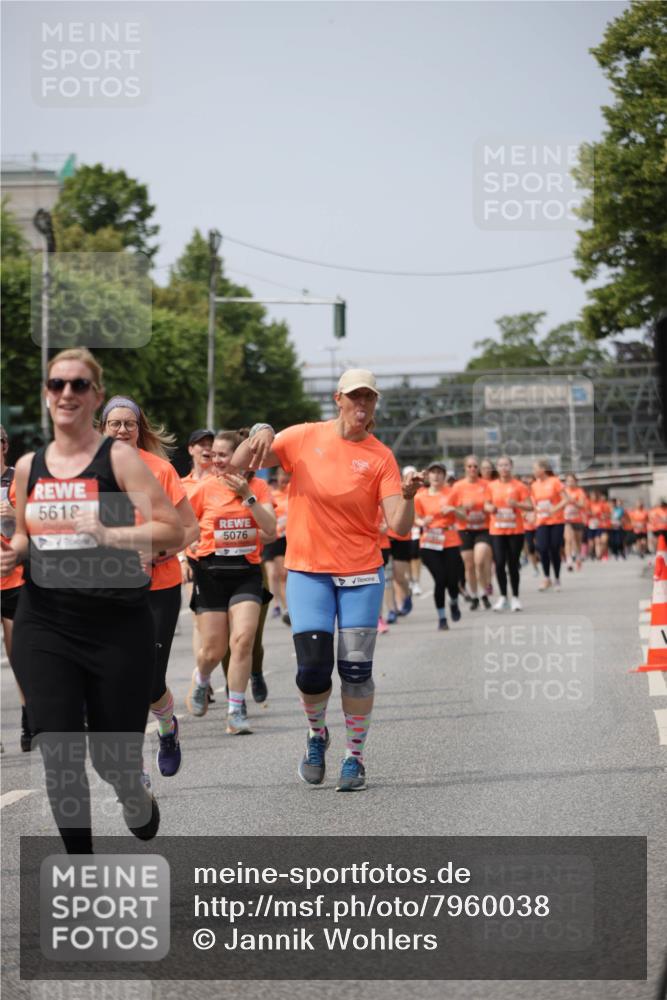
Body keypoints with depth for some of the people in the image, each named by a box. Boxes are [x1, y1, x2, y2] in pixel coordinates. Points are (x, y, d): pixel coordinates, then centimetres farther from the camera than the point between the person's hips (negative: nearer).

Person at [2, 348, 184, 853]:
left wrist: (109, 534, -24)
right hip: (44, 622, 3)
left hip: (118, 623, -3)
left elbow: (173, 530, -11)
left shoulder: (118, 458, -6)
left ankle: (137, 798, 42)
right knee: (59, 751, -7)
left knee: (113, 755, 5)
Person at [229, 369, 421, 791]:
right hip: (308, 570, 0)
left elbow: (399, 526, -10)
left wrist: (407, 496, -31)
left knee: (356, 670, -3)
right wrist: (260, 434, -20)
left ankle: (355, 756, 15)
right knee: (313, 668, -8)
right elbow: (240, 463, -1)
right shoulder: (304, 438, 0)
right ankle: (317, 735, 23)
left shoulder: (380, 456, -3)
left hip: (361, 574, 0)